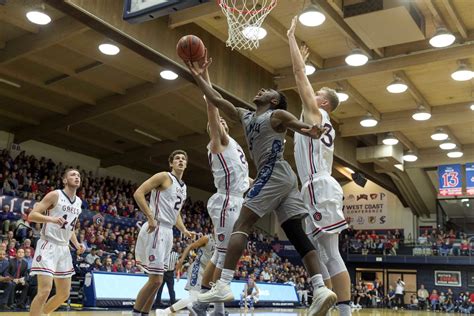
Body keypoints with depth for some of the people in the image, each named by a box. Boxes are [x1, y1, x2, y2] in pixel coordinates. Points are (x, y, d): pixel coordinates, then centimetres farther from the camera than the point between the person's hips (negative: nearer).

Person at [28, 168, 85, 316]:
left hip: (64, 248, 8)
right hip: (48, 246, -8)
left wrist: (77, 244, 10)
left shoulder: (79, 202, 13)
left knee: (64, 294, 10)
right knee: (45, 290, -17)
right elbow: (31, 215, -14)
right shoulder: (55, 195, -9)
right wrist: (51, 219, -30)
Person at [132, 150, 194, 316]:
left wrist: (184, 231, 16)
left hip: (168, 232, 9)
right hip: (156, 230, -9)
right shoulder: (164, 176, -6)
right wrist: (151, 218, -21)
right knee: (156, 279, -10)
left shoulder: (183, 187, 19)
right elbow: (138, 193, -15)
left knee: (157, 280, 11)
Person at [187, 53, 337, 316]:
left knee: (242, 225, -12)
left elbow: (301, 126, -11)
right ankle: (321, 290, -9)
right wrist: (199, 77, 21)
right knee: (297, 235, -2)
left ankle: (224, 285, -17)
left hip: (275, 174, -9)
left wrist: (310, 130, -35)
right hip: (275, 178, 9)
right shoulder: (245, 116, 25)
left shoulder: (278, 115, 2)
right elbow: (217, 100, 25)